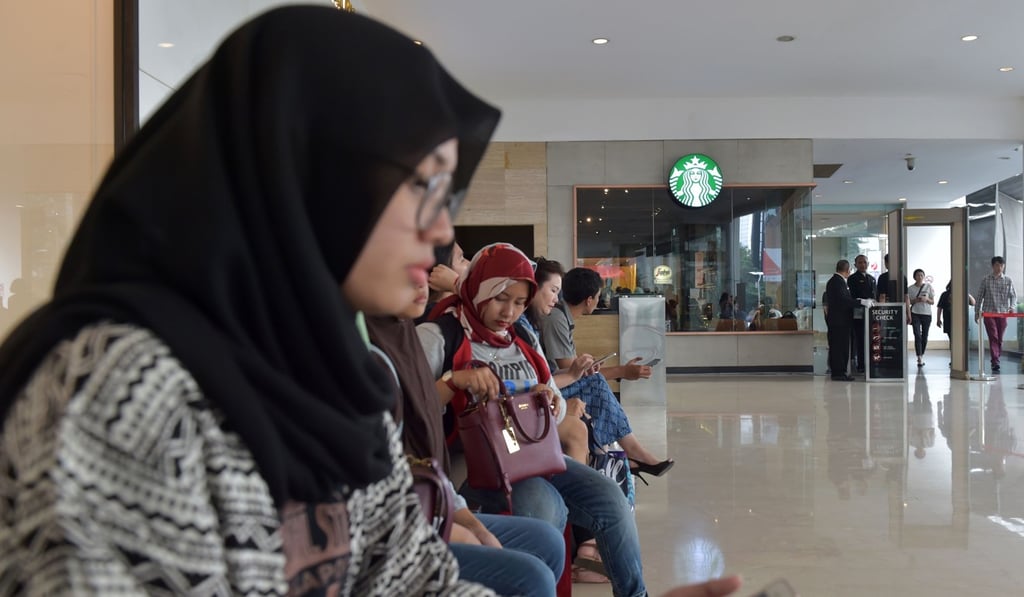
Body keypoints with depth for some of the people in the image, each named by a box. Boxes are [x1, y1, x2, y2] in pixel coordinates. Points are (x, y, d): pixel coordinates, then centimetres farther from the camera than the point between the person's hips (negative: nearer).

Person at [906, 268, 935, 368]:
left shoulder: (928, 287, 4)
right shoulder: (910, 288, 2)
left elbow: (933, 302, 7)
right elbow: (908, 302, 6)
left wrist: (926, 299, -13)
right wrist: (915, 300, -13)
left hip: (927, 314, 2)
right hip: (915, 314, -2)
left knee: (924, 336, 6)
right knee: (917, 336, -12)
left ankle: (922, 356, 21)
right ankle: (919, 359, -16)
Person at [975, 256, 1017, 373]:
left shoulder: (1008, 280, 5)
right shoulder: (986, 280, 2)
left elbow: (1013, 295, 5)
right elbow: (980, 297, 6)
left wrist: (1012, 307, -14)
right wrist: (977, 312, 6)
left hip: (1002, 313, 2)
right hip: (989, 313, -2)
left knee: (1000, 339, 6)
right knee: (993, 337, -11)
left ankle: (996, 360, 19)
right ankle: (995, 362, -15)